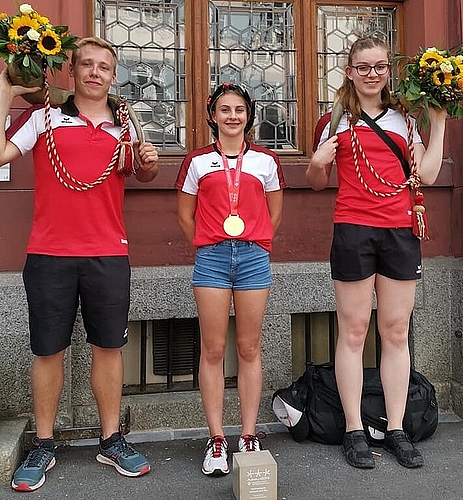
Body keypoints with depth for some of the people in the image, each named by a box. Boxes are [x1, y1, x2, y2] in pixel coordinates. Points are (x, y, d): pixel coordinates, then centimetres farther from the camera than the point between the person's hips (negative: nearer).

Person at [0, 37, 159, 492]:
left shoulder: (124, 126, 13)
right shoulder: (43, 117, 4)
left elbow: (142, 174, 25)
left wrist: (149, 163, 3)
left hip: (109, 255, 2)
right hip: (49, 254, -2)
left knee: (108, 347, 8)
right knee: (48, 351, 6)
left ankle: (111, 441, 23)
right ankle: (42, 447, 23)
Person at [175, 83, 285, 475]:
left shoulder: (266, 160, 10)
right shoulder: (197, 161, 8)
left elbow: (275, 213, 16)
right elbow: (186, 215, 12)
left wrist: (253, 245, 12)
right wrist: (208, 246, 10)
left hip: (253, 257, 1)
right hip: (211, 258, 0)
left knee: (249, 349, 5)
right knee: (213, 351, 1)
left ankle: (249, 437, 16)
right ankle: (217, 440, 11)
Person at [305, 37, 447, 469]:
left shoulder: (403, 119, 16)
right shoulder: (336, 121, 7)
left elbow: (426, 175, 9)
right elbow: (317, 182, 11)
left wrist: (439, 122, 11)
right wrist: (317, 164, -10)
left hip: (400, 232, 3)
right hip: (353, 231, -3)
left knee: (396, 331, 6)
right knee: (353, 331, 1)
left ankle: (396, 430, 17)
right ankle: (354, 432, 11)